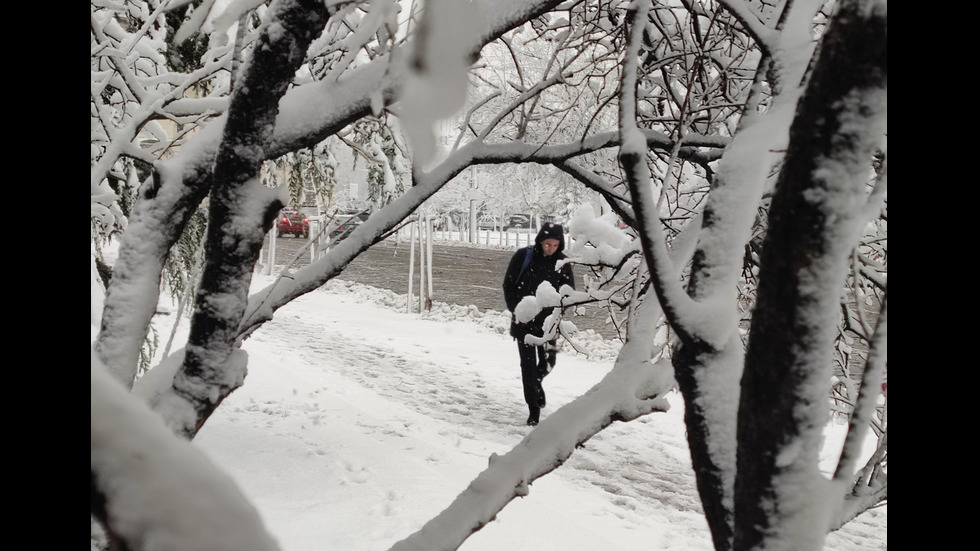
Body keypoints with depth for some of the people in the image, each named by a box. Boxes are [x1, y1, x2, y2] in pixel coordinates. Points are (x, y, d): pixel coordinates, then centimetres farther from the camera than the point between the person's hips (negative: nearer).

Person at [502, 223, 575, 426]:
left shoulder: (562, 263, -2)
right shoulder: (523, 257, -7)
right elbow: (508, 285, 0)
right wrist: (516, 310, -9)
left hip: (547, 322, 2)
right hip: (523, 320, -2)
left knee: (547, 362, 9)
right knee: (528, 363, -2)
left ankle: (535, 383, 43)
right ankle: (534, 408, 7)